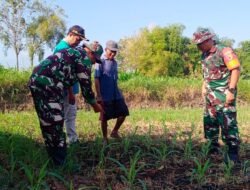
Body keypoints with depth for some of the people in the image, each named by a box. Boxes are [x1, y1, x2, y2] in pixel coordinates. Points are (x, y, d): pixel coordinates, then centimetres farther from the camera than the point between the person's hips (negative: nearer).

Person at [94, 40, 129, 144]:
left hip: (116, 94, 6)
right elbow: (96, 79, -13)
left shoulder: (115, 62, 12)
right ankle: (105, 139, 19)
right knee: (104, 118, 4)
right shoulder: (100, 62, -8)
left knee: (123, 113, 4)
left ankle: (115, 132, 24)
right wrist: (98, 95, -19)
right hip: (105, 96, -6)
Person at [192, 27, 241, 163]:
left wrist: (231, 90, -21)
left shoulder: (224, 51, -14)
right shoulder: (205, 55, 11)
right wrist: (204, 88, 15)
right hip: (210, 95, 9)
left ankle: (233, 153, -1)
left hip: (223, 94, -9)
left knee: (227, 123, -8)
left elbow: (236, 70, -17)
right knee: (209, 121, 13)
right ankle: (212, 148, 27)